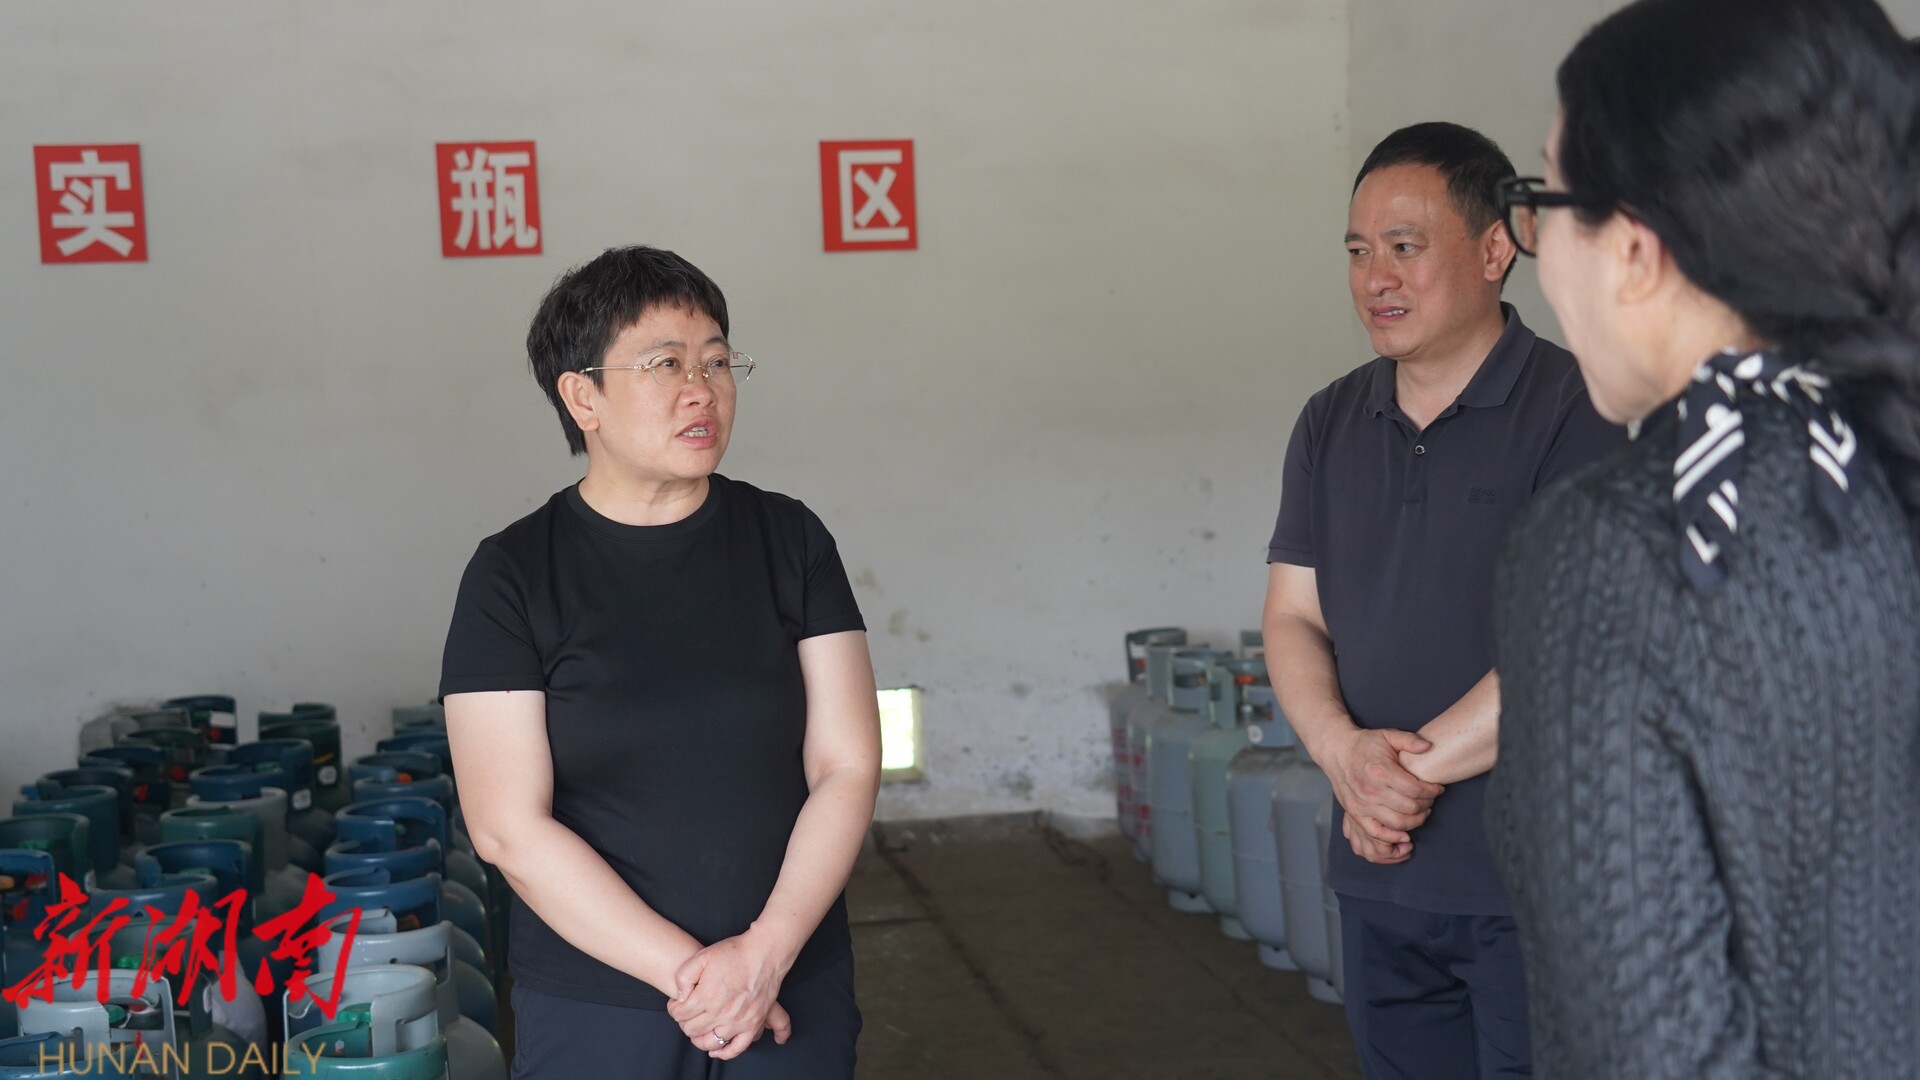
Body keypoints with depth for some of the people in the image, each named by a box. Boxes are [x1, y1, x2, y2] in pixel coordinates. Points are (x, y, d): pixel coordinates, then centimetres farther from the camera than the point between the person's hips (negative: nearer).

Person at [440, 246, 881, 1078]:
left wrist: (765, 954, -14)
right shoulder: (513, 575, -6)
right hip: (594, 1008, -2)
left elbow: (847, 766, -2)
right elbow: (508, 827, -10)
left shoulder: (789, 541, 1)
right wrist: (688, 972, -14)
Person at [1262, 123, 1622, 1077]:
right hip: (1380, 869, 6)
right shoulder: (1331, 423, 9)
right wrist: (1345, 752, -11)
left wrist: (1419, 766, -12)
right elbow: (1292, 617, 8)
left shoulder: (1575, 411, -11)